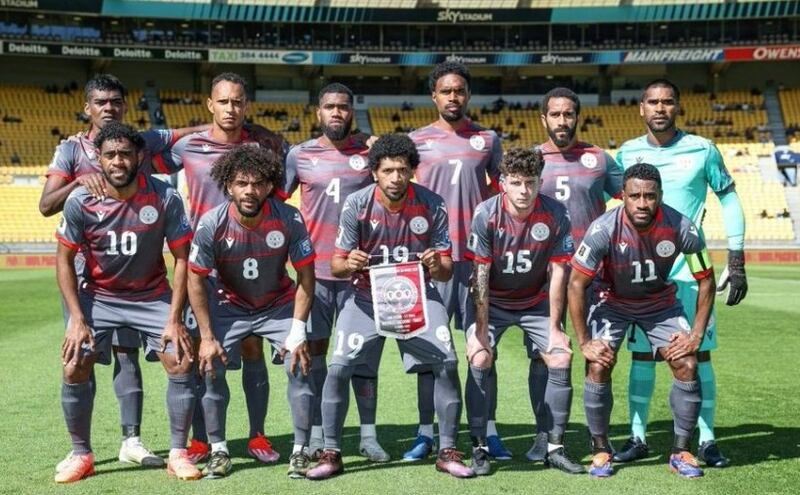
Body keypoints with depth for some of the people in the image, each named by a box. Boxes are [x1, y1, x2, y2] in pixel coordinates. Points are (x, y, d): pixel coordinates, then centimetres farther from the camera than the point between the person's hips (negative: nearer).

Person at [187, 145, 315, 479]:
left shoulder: (289, 219, -24)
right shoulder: (212, 224, -24)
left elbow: (306, 276, -14)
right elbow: (196, 279, -13)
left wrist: (298, 331, -19)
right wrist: (207, 337, -14)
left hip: (280, 305, 0)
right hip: (229, 306, 0)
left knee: (300, 365, -14)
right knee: (210, 368, -12)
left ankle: (301, 451, -1)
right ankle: (218, 451, 3)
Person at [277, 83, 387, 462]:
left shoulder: (370, 151, 4)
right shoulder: (299, 155, 4)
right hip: (314, 269, 0)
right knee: (314, 349, 4)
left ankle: (368, 435, 11)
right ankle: (316, 434, 14)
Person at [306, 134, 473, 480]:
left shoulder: (432, 205, -12)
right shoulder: (356, 205, -13)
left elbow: (447, 271, -7)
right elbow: (336, 266, -8)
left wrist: (437, 265, -31)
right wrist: (349, 265, -32)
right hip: (367, 295, 0)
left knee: (446, 364, -14)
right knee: (339, 368, -14)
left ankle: (447, 452, 2)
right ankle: (331, 454, 3)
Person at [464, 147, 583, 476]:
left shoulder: (556, 215, -18)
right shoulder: (486, 215, -22)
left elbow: (558, 272, -12)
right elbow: (480, 275, -19)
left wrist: (554, 328, -11)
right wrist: (481, 331, -20)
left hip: (536, 301, 2)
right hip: (491, 301, -2)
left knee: (561, 358, -10)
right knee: (479, 359, -19)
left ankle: (554, 447, 3)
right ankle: (479, 448, -8)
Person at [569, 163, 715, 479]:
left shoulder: (681, 228, -25)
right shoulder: (604, 230, -30)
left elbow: (705, 281, -10)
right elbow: (576, 284, -21)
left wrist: (696, 335, -13)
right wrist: (584, 342, -20)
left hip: (661, 302, 2)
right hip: (613, 301, -1)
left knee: (687, 366, -13)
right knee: (598, 367, -19)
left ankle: (681, 452, 4)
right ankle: (601, 450, 0)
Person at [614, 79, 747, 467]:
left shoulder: (702, 150, -3)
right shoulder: (627, 154, 3)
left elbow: (729, 201, 2)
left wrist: (737, 262, -2)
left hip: (689, 268, -2)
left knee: (698, 354, 0)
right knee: (642, 354, 5)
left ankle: (707, 439, 10)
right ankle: (637, 437, 14)